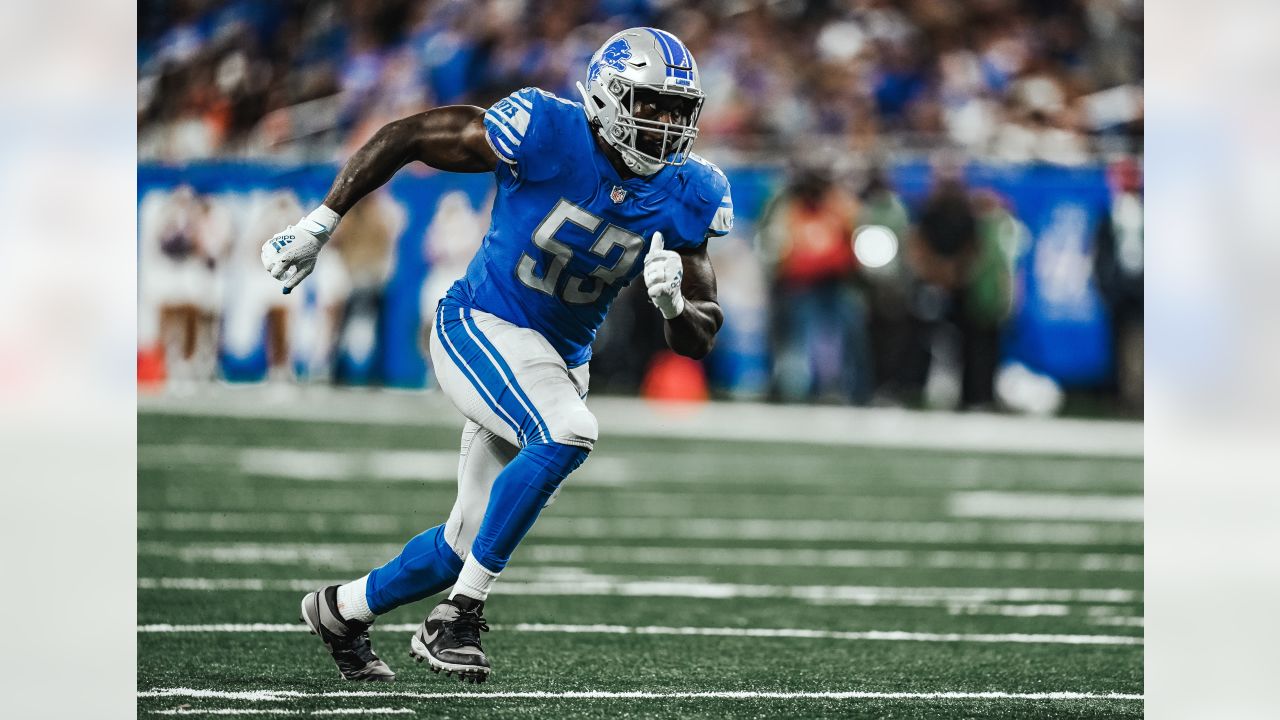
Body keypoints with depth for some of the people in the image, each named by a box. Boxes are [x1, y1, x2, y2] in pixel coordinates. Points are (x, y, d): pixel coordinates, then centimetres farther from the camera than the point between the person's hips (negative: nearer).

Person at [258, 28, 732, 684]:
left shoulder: (686, 197, -7)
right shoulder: (549, 133, -22)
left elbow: (699, 340, -3)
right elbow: (404, 137, -13)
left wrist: (675, 305, -27)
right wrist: (320, 223, -12)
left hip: (561, 359, 6)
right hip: (482, 328, -6)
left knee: (471, 542, 12)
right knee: (566, 434, -33)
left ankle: (342, 610, 38)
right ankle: (458, 616, -24)